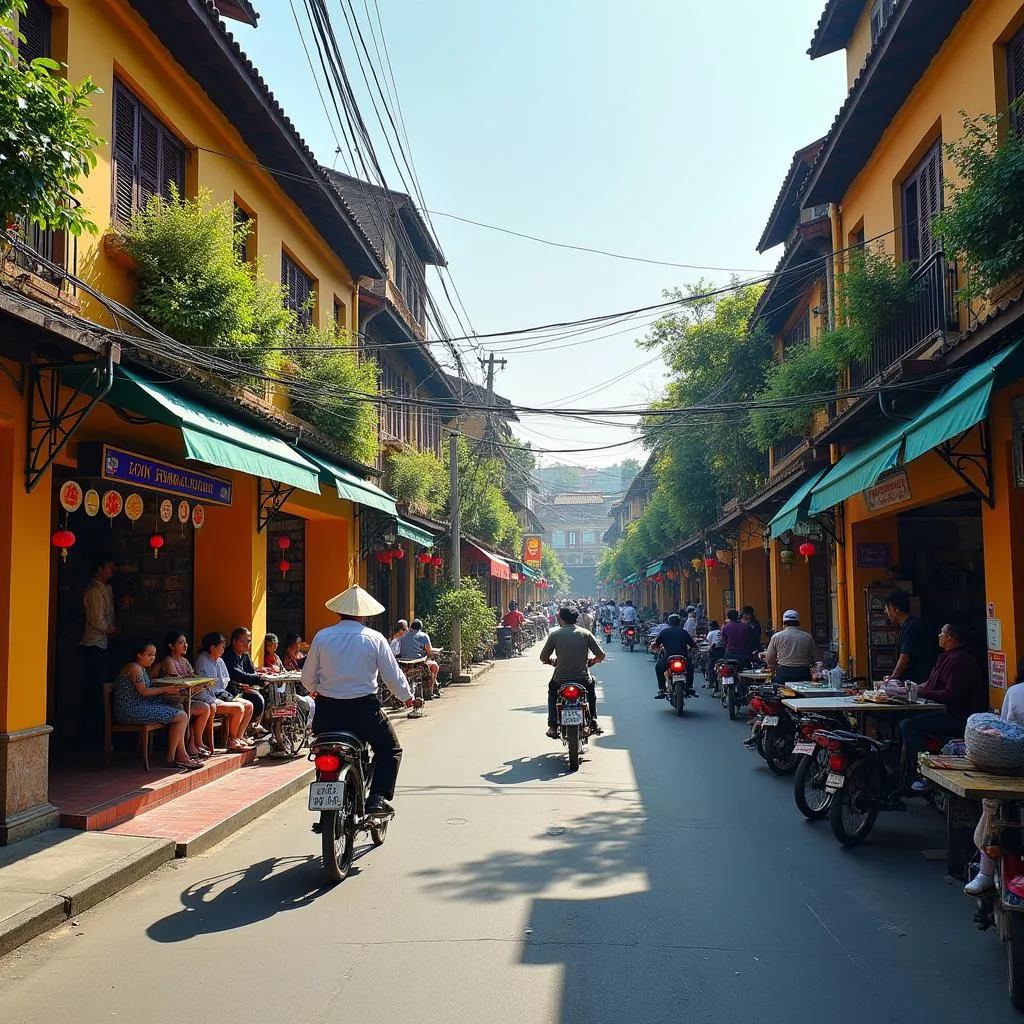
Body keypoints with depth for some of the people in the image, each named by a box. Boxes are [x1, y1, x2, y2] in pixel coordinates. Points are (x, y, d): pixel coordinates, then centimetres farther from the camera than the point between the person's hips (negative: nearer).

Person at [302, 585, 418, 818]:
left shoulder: (322, 637, 1)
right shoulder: (374, 638, -4)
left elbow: (307, 678, 7)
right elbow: (393, 675, 0)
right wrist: (407, 697, 18)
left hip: (328, 709, 2)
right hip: (363, 708, -2)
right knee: (390, 750, 15)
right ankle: (378, 797, -2)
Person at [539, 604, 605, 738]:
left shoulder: (554, 634, -2)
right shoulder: (585, 633, 0)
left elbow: (543, 658, 1)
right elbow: (601, 655, 0)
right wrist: (591, 662, 20)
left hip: (560, 680, -1)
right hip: (583, 680, 1)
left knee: (552, 690, 33)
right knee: (591, 684, 36)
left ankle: (553, 727, 24)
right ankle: (593, 722, 29)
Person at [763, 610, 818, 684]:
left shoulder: (776, 637, 2)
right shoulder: (808, 637, 4)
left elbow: (769, 661, 9)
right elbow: (815, 659, 10)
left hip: (783, 675, -1)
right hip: (804, 675, 1)